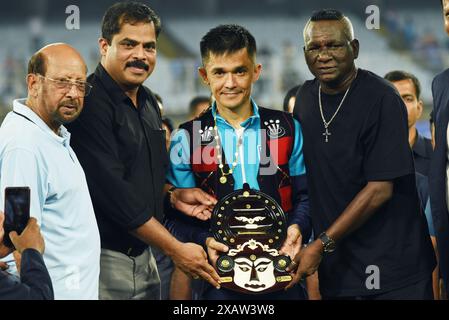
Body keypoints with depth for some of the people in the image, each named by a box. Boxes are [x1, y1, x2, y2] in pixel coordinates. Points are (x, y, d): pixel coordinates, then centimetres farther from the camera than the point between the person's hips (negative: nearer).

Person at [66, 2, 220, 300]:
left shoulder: (149, 102, 13)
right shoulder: (90, 103, -15)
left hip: (143, 255, 8)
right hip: (104, 257, -8)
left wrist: (173, 195, 6)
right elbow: (111, 190, -21)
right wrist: (176, 249, -18)